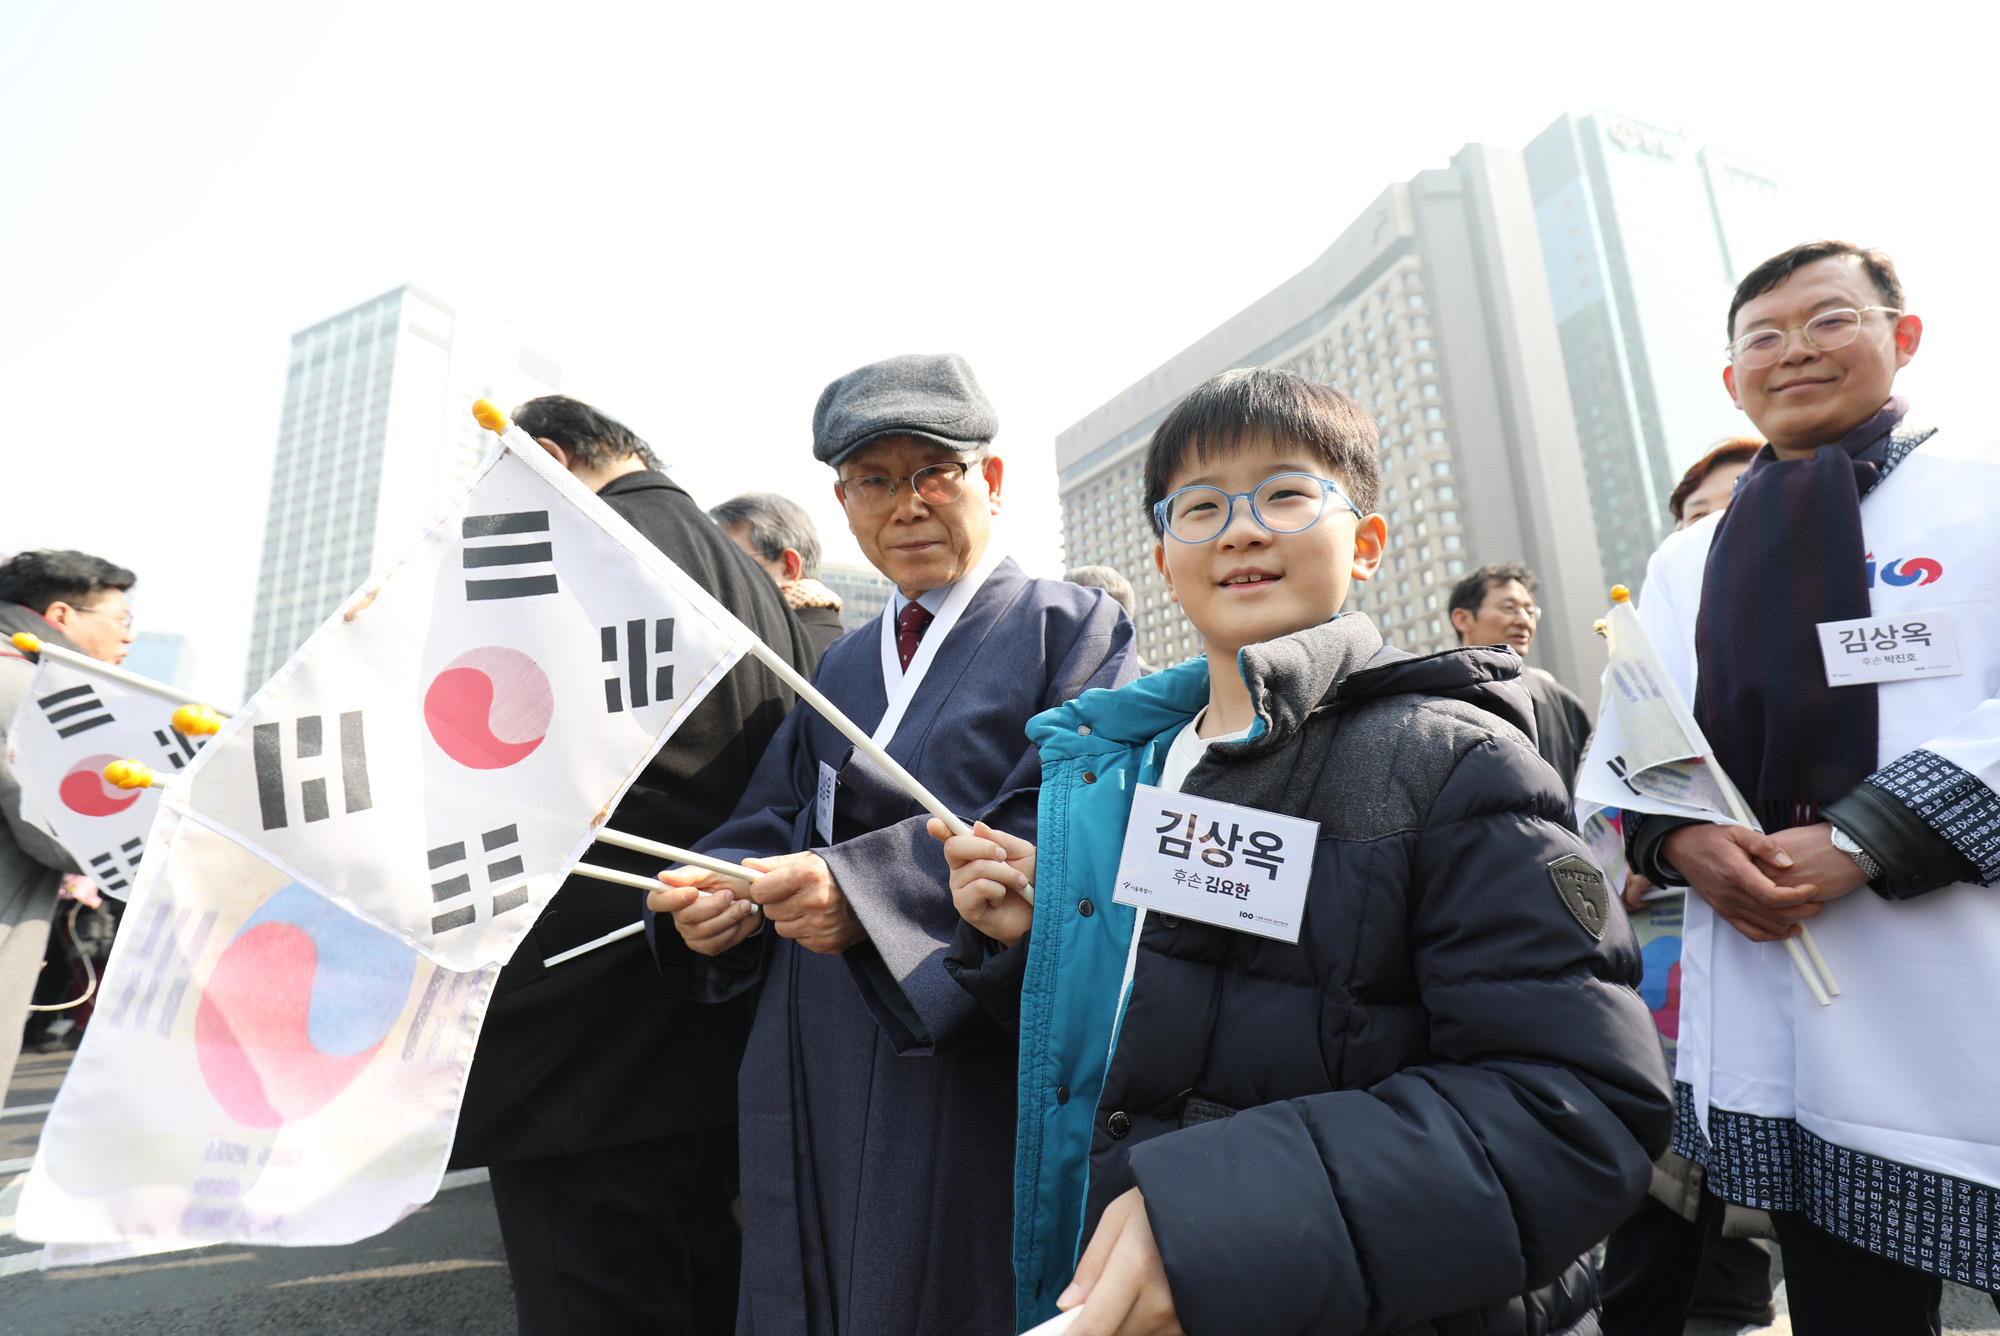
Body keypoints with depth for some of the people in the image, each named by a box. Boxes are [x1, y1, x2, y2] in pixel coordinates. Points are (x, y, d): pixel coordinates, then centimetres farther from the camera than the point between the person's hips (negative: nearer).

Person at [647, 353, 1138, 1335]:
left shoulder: (1073, 628, -3)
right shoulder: (839, 669, 16)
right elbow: (773, 824, 11)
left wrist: (866, 887, -24)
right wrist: (715, 893, -11)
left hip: (977, 1061, -5)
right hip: (817, 1063, 6)